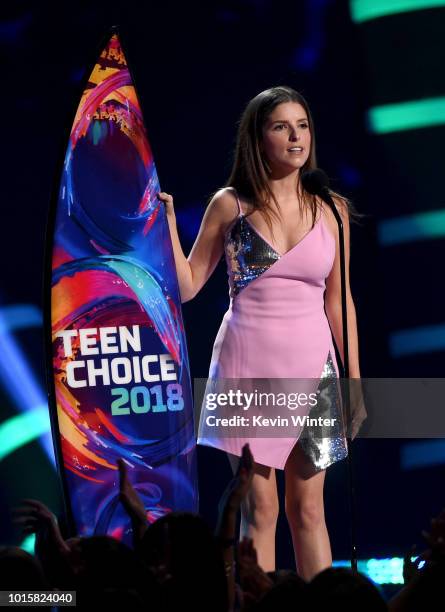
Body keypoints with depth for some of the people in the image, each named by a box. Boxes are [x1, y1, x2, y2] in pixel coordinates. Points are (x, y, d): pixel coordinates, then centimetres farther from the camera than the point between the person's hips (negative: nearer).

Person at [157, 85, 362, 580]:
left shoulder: (330, 208, 5)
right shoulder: (230, 205, 0)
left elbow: (338, 299, 10)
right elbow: (187, 286, 3)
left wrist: (354, 379, 8)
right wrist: (167, 223, -8)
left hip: (312, 366, 2)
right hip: (248, 365, -1)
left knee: (308, 508, 4)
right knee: (260, 507, -2)